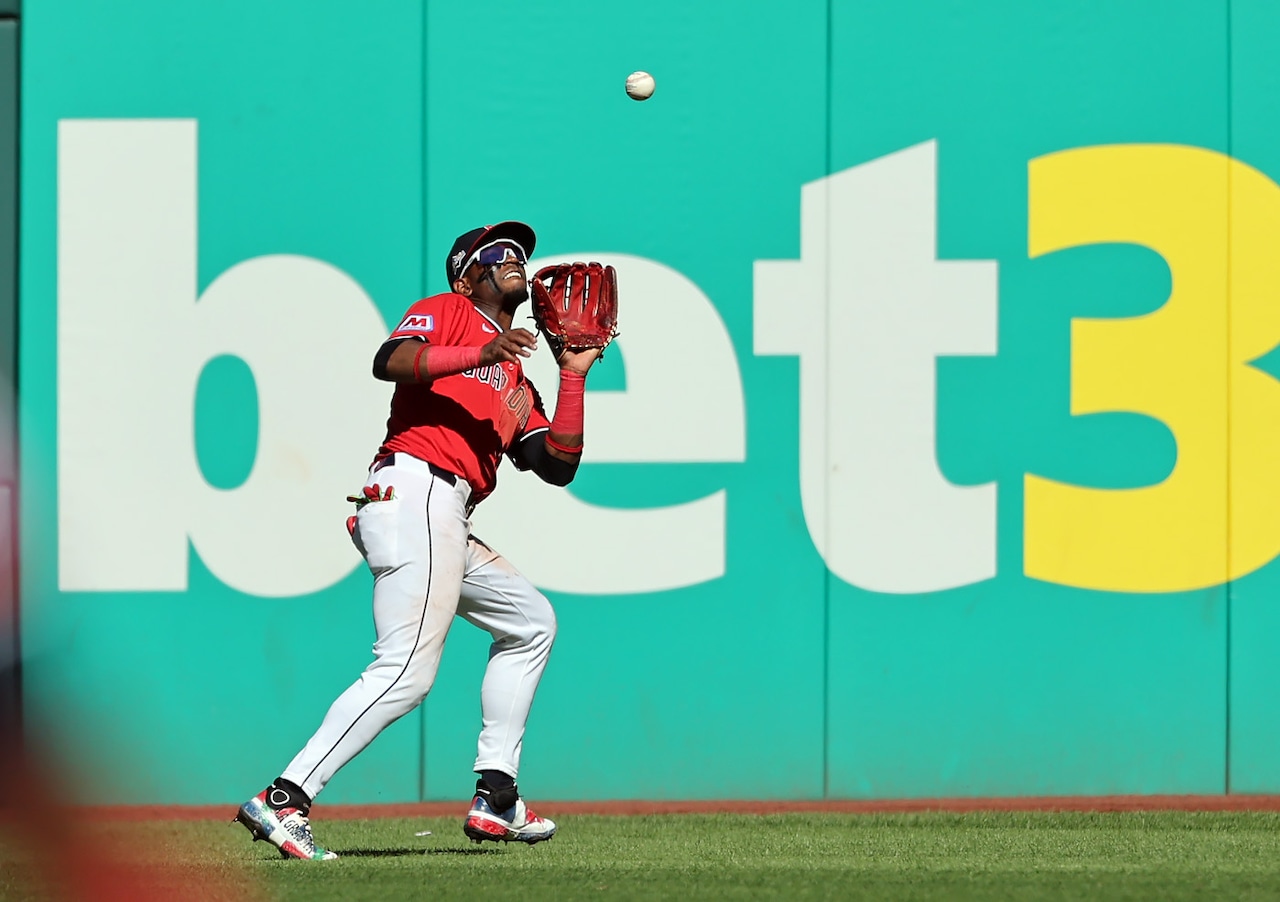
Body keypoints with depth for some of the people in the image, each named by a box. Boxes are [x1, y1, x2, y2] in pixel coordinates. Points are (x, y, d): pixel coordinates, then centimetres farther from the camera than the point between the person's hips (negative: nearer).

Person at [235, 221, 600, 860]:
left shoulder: (516, 382, 31)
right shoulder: (445, 312, 8)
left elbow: (559, 466, 22)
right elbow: (390, 361, -13)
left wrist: (574, 375, 22)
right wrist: (482, 352, -22)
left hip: (447, 524, 10)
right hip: (414, 490, -10)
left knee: (531, 621, 19)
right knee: (406, 671, -21)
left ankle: (495, 800, 15)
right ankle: (283, 801, -27)